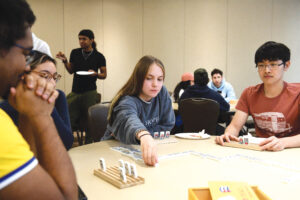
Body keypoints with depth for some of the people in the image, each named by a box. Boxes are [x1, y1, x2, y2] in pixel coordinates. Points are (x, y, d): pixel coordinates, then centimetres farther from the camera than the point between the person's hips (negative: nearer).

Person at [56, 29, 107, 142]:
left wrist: (95, 74, -16)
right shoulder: (75, 53, 7)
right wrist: (65, 61, -1)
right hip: (75, 92, 3)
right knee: (69, 118, -3)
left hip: (90, 92, -3)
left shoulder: (99, 56, -2)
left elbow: (104, 75, 4)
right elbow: (71, 71, 14)